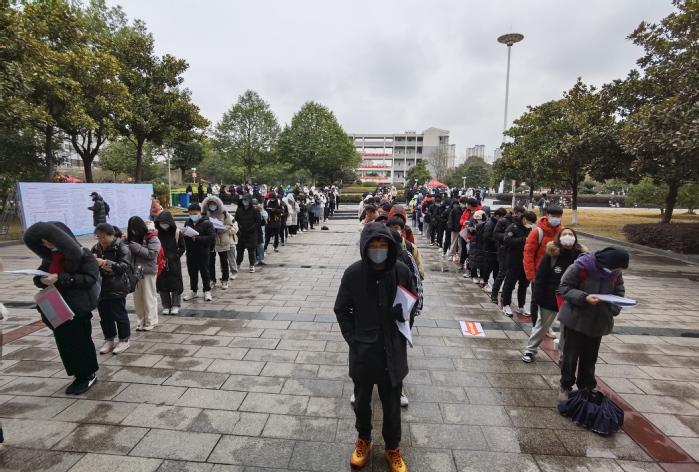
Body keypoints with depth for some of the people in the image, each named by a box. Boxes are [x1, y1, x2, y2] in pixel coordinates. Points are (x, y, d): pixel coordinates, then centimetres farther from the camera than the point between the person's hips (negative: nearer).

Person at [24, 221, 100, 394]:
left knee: (80, 341, 2)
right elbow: (40, 275, 14)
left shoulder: (81, 254, -12)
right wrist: (41, 279, -10)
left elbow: (90, 278, -20)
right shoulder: (50, 256, 9)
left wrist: (60, 278, -25)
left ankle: (89, 374, 19)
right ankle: (79, 375, 26)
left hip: (77, 306, -7)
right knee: (64, 342, 12)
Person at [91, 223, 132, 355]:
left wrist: (104, 263, -27)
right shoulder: (96, 248, 9)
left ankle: (124, 340, 18)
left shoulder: (121, 248, -12)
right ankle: (110, 339, 30)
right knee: (104, 316, 15)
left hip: (116, 289, -6)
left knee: (119, 315, 4)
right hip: (100, 288, 7)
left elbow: (123, 266, -20)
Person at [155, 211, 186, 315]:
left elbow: (182, 248, 0)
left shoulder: (177, 233, -5)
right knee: (162, 284, 7)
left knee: (175, 284, 4)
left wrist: (174, 257, -10)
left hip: (174, 263, -2)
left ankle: (175, 305, 17)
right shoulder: (157, 233, 0)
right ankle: (166, 306, 20)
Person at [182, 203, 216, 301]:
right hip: (190, 253, 5)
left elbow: (212, 237, -17)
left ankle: (207, 291, 17)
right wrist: (184, 235, -5)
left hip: (202, 253, -5)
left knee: (204, 273, 6)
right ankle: (193, 290, 29)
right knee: (192, 273, 15)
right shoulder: (187, 222, 9)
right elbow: (184, 236, 20)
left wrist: (197, 238, -24)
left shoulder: (207, 223, -8)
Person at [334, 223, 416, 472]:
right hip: (362, 351, 0)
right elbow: (342, 310, -2)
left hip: (393, 351, 0)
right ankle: (363, 440, 49)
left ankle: (393, 448, 43)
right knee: (362, 402, 21)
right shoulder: (353, 273, -14)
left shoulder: (402, 271, -12)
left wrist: (402, 312, -12)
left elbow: (414, 303, 5)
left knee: (392, 405, 18)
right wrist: (353, 338, -9)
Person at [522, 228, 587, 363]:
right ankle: (530, 350, 27)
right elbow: (540, 277, -10)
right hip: (550, 298, -1)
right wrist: (536, 297, -13)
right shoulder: (551, 254, -10)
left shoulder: (581, 255, -5)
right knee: (542, 325, 13)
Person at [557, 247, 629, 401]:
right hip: (575, 319, -5)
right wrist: (584, 297, -31)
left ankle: (586, 388, 33)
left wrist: (615, 307, -14)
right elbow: (564, 287, -17)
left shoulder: (615, 273, -2)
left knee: (590, 357, 16)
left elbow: (619, 293, 6)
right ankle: (565, 387, 21)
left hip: (598, 322, 5)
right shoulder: (580, 266, -20)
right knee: (571, 354, 6)